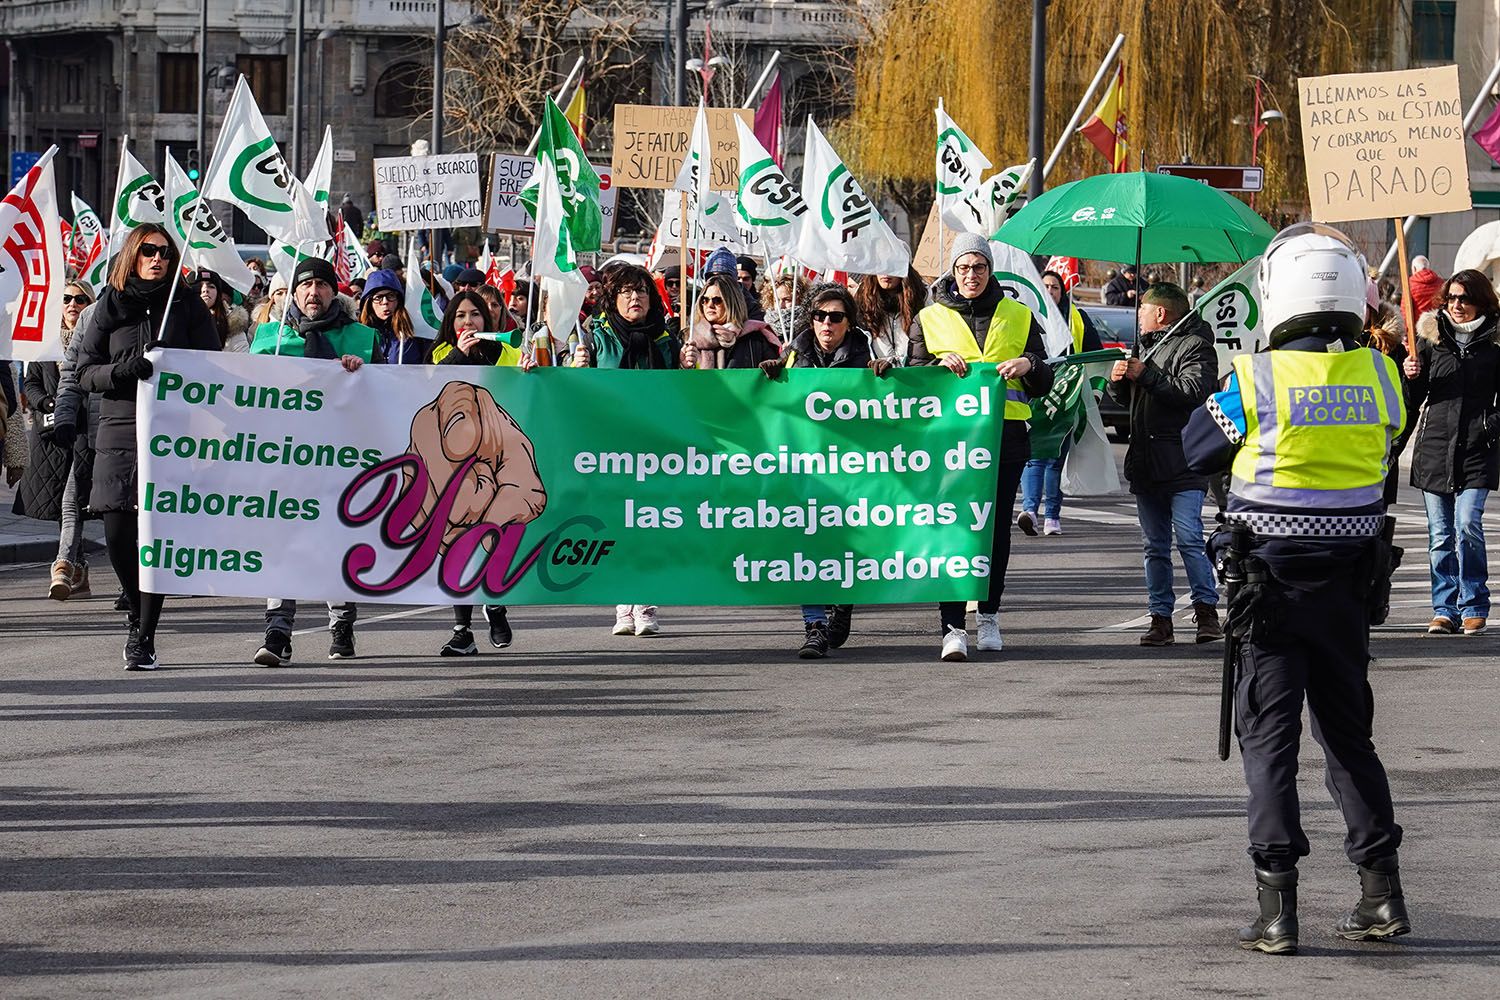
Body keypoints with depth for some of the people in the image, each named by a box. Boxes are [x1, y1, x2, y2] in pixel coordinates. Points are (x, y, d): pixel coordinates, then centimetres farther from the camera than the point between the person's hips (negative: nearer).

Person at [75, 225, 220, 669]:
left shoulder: (188, 306, 7)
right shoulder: (108, 307, 10)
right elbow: (86, 373, 6)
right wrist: (121, 371, -14)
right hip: (120, 431, 1)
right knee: (118, 536, -2)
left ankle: (145, 634, 1)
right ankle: (137, 612, 24)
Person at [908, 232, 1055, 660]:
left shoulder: (1018, 316, 14)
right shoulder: (930, 318, 12)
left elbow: (1044, 384, 16)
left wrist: (1028, 365, -6)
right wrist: (939, 365, -9)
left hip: (1005, 432, 2)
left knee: (997, 525, 7)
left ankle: (989, 616, 22)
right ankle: (953, 627, -14)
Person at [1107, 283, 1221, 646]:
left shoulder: (1195, 346, -5)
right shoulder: (1143, 345, 22)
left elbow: (1193, 392, -21)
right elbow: (1125, 398, 28)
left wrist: (1146, 376, -15)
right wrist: (1118, 381, 4)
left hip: (1183, 463, -8)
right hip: (1146, 463, 8)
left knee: (1189, 539, -12)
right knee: (1155, 546, 7)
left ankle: (1206, 610, -6)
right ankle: (1160, 618, 8)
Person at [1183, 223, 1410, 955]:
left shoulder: (1258, 379, -15)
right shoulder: (1380, 375, -4)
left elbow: (1197, 453, -2)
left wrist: (1220, 389, 15)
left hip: (1273, 582, -4)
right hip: (1352, 581, 4)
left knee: (1269, 736, 2)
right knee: (1347, 732, 16)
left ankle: (1277, 908, -3)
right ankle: (1382, 894, 15)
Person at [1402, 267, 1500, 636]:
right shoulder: (1432, 337, 9)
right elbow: (1414, 401, 12)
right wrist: (1412, 378, -9)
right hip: (1434, 445, 2)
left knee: (1467, 526, -13)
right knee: (1440, 534, 3)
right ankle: (1445, 609, 11)